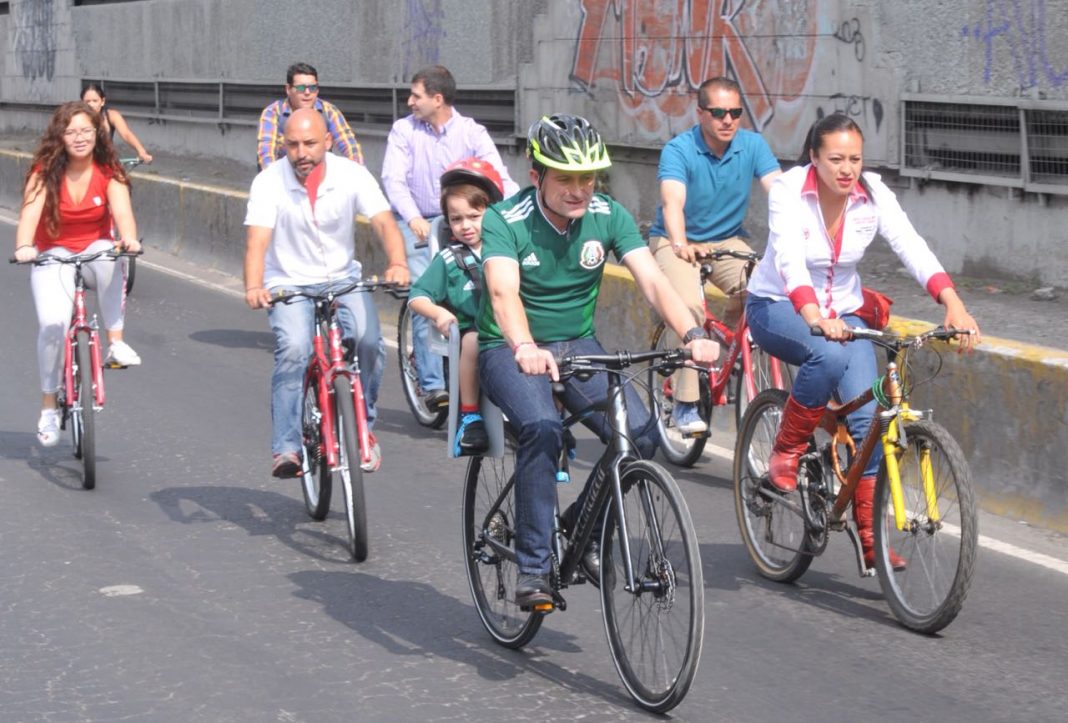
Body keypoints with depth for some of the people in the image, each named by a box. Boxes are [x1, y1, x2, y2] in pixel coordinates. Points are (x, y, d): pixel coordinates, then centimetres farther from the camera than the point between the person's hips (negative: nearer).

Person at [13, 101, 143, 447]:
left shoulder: (108, 173, -8)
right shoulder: (45, 172, -10)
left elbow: (122, 212, -23)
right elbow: (29, 213, -24)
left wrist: (129, 239, -46)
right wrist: (24, 247, -45)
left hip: (94, 253, 1)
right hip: (53, 256, -1)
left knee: (107, 255, -37)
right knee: (53, 323, -24)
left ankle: (115, 343, -23)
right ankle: (49, 407, -5)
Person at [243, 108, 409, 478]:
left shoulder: (352, 175, -9)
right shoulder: (269, 182, -13)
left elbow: (384, 223, -19)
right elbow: (258, 241, -23)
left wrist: (397, 264, -40)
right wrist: (253, 288, -42)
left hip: (342, 279, 1)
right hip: (289, 284, -1)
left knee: (367, 339, -25)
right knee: (293, 349, -28)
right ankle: (286, 447, -20)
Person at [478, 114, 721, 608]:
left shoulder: (607, 216, -6)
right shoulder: (505, 221, -17)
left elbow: (651, 279, -17)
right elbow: (504, 292, -34)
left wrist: (692, 334, -36)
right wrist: (525, 349, -55)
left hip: (578, 345, 4)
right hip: (510, 350, -4)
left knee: (640, 434, -19)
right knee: (542, 430, -34)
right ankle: (533, 565, -21)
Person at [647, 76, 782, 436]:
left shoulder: (752, 145, -7)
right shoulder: (679, 149, -17)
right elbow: (672, 203, -32)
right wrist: (680, 245, -52)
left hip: (728, 241, 4)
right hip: (677, 243, -3)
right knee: (689, 305, -30)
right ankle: (685, 404, -21)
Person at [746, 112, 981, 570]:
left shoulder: (873, 196, -11)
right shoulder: (788, 191, -20)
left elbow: (912, 248, -23)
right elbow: (789, 262, -35)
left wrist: (953, 304, -39)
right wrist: (815, 318, -53)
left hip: (842, 312, 4)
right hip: (779, 308, -4)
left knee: (868, 416, -14)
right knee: (828, 357, -37)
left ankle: (869, 535, -3)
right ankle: (785, 454, -14)